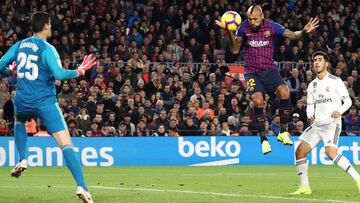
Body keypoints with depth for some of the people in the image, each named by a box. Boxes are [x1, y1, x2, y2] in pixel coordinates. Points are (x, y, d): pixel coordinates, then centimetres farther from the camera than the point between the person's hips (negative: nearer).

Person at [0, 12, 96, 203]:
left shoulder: (19, 46, 7)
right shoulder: (47, 49, -9)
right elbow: (59, 74, -21)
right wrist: (80, 71, -6)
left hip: (22, 100, 5)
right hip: (45, 101, -5)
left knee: (19, 121, 42)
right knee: (66, 144, -8)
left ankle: (22, 160, 22)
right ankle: (81, 187, -22)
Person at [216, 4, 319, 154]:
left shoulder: (272, 27, -5)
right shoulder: (244, 28, -3)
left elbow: (292, 35, -3)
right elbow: (235, 50, 1)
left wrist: (303, 31, -23)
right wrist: (231, 34, -15)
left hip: (269, 69, 1)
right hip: (252, 72, 0)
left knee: (284, 92, -24)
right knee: (258, 101, -23)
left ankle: (283, 132, -11)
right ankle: (263, 139, -11)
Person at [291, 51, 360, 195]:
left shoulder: (335, 81, -3)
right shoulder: (312, 85, 14)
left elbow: (348, 101, -2)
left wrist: (339, 111, -22)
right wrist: (310, 116, -3)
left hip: (332, 123, -7)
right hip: (317, 124, 7)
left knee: (330, 152, -27)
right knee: (300, 151, -1)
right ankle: (304, 187, 7)